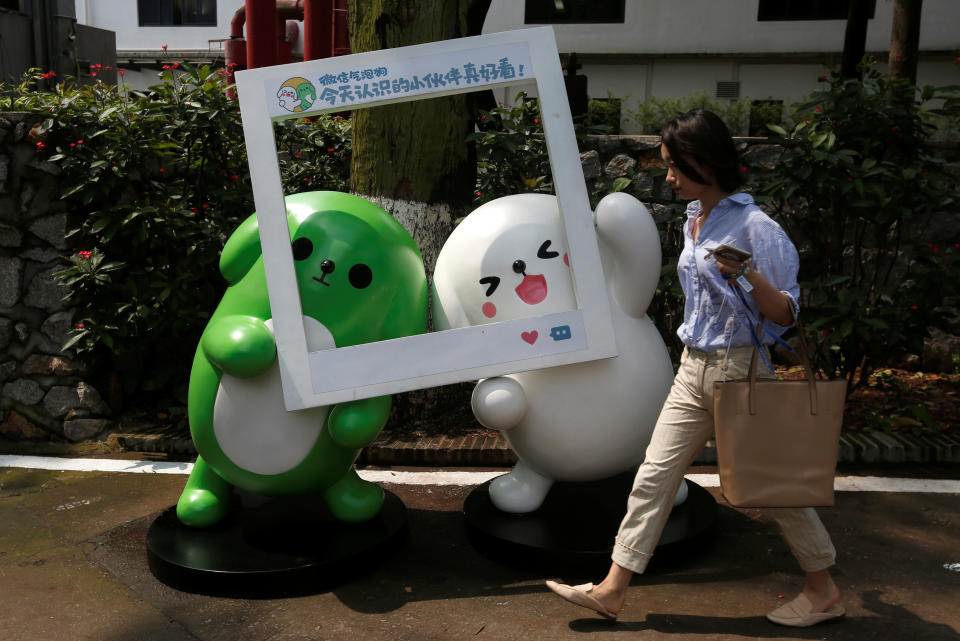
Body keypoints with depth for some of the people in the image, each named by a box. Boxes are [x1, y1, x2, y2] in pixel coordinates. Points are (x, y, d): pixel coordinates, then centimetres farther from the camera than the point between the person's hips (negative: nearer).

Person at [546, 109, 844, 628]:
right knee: (654, 474, 5)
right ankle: (612, 589, 12)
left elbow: (785, 315, -14)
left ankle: (823, 591, 28)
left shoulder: (754, 226, -14)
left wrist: (749, 274, -31)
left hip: (738, 370, -7)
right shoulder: (693, 220, 9)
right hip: (693, 370, 7)